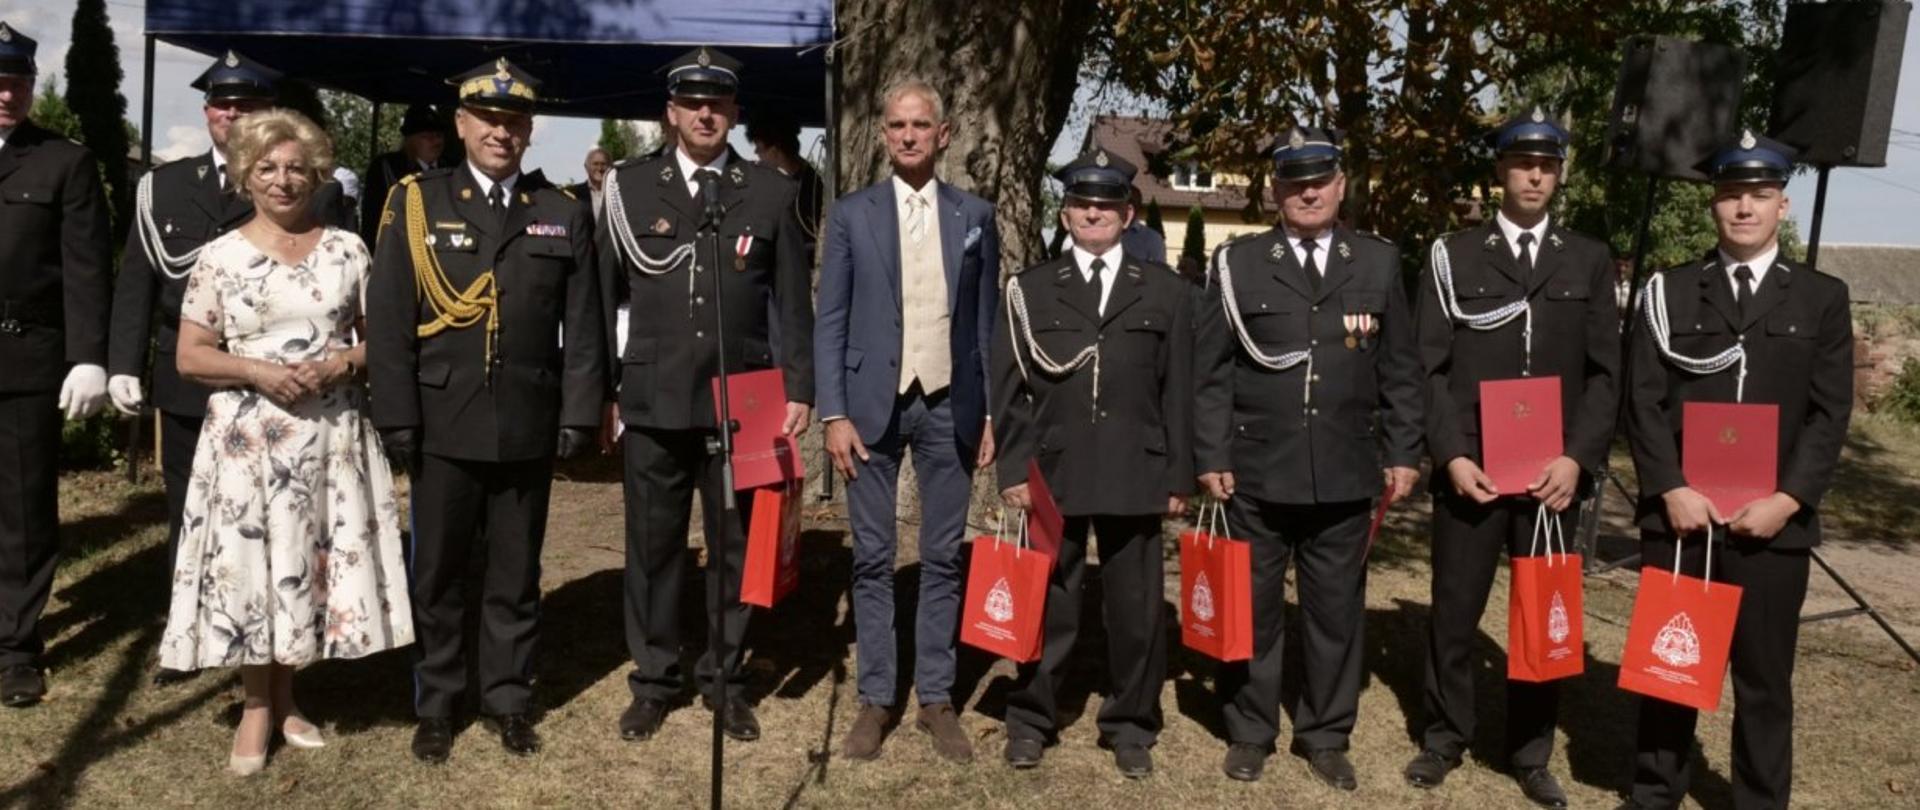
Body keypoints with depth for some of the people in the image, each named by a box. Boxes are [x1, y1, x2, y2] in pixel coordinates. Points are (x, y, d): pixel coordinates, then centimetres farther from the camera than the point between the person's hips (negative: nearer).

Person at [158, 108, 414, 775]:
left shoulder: (346, 250, 5)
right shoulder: (220, 256, 1)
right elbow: (190, 357, 1)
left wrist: (340, 364, -12)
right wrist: (256, 372, -15)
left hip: (330, 437, 1)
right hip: (247, 440, -1)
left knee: (310, 562, 7)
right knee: (249, 566, 3)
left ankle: (285, 697, 25)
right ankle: (256, 706, 18)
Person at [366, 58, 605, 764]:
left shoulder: (563, 215, 6)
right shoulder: (416, 203, 2)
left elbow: (582, 327, 5)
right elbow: (388, 321, -2)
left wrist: (579, 415, -1)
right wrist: (397, 420, -7)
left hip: (529, 430, 1)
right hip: (444, 428, -1)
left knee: (516, 576, 12)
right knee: (437, 575, 11)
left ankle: (509, 699, 27)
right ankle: (436, 704, 27)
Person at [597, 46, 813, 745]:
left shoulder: (771, 193, 4)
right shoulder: (630, 186, 5)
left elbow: (793, 301, 6)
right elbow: (603, 291, 7)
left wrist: (799, 389, 1)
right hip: (653, 400, 0)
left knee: (735, 545, 9)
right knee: (652, 545, 9)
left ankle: (725, 677, 24)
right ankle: (653, 678, 24)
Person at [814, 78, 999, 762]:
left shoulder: (975, 216, 7)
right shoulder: (852, 215, 3)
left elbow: (986, 323, 8)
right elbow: (830, 322, 1)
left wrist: (991, 413, 4)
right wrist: (834, 414, -7)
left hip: (949, 405, 1)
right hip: (874, 404, -1)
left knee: (944, 558, 7)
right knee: (872, 558, 5)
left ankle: (936, 698, 18)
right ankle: (875, 698, 16)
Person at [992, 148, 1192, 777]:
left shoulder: (1166, 292, 7)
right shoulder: (1030, 289, 6)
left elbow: (1178, 392, 5)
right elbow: (1009, 389, 4)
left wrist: (1179, 477, 2)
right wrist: (1013, 470, -3)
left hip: (1136, 476, 1)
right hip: (1053, 473, 0)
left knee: (1136, 608, 8)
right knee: (1047, 604, 10)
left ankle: (1131, 726, 25)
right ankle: (1031, 719, 26)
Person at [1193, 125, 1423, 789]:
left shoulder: (1378, 262, 7)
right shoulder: (1237, 263, 1)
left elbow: (1400, 370, 9)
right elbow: (1210, 370, 0)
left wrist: (1403, 453, 4)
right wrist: (1210, 457, -5)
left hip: (1344, 477, 2)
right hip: (1256, 474, -1)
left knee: (1337, 609, 11)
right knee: (1251, 607, 9)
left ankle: (1325, 735, 27)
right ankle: (1249, 731, 25)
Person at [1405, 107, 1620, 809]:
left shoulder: (1589, 260, 9)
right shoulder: (1453, 256, 4)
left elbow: (1606, 371, 4)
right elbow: (1430, 367, -1)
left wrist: (1577, 457, -8)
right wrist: (1451, 455, -11)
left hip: (1555, 471, 2)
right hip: (1470, 469, -1)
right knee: (1454, 613, 6)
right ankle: (1444, 738, 23)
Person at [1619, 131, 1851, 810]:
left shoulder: (1822, 298, 7)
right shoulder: (1669, 292, 5)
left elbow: (1830, 413, 2)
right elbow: (1643, 402, 0)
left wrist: (1787, 500, -10)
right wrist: (1671, 490, -11)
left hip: (1774, 519, 0)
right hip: (1680, 513, 0)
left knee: (1764, 675, 7)